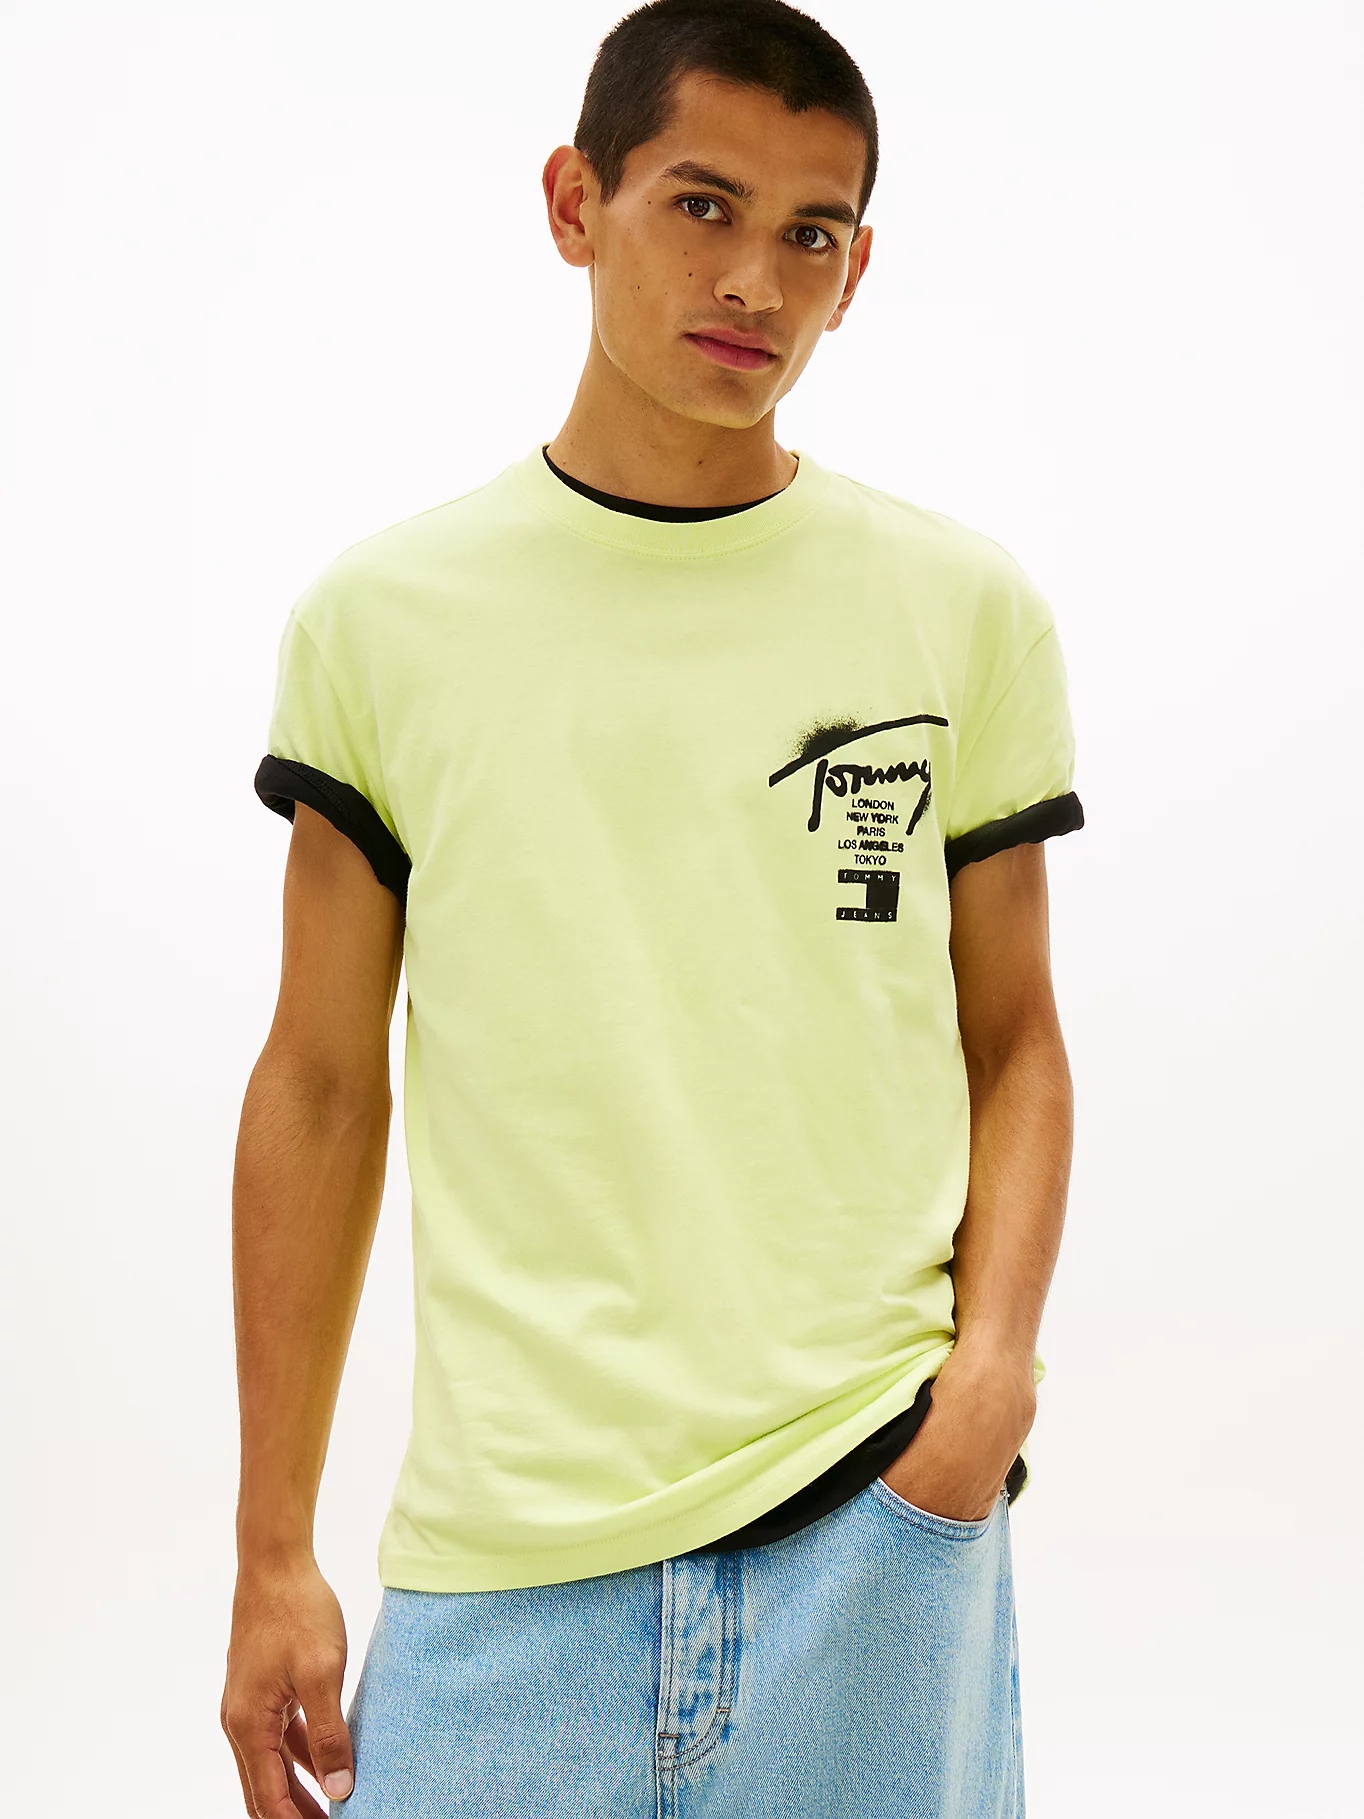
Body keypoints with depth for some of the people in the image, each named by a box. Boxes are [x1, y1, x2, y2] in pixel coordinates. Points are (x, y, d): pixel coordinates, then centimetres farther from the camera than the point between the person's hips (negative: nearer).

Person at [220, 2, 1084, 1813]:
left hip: (876, 1517, 1)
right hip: (500, 1551, 0)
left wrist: (995, 1352, -9)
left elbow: (1014, 1039, 9)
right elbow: (321, 1085, 5)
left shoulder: (965, 606, 3)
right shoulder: (382, 614, 2)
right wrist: (271, 1556, 5)